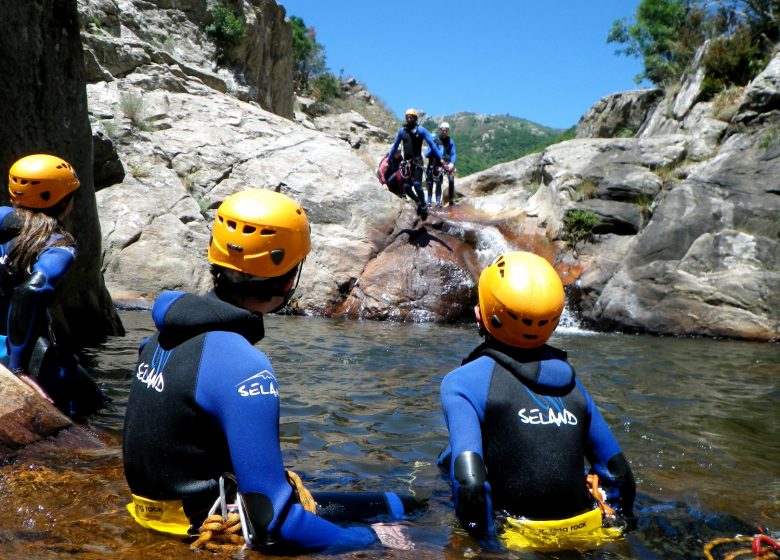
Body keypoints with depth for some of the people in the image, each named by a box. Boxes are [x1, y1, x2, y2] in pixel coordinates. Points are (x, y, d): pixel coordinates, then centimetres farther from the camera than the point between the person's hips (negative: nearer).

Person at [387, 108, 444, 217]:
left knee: (417, 185, -17)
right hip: (406, 162, 4)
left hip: (417, 161, -4)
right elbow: (395, 145, 18)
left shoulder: (421, 130, -3)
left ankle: (424, 206, 2)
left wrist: (440, 157, -12)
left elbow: (432, 143, -5)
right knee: (406, 188, -2)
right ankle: (419, 203, 22)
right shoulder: (402, 130, 8)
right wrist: (389, 159, 19)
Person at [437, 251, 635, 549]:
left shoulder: (463, 382, -8)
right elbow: (620, 477, 10)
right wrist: (615, 525, 23)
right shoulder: (570, 382, 7)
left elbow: (468, 480, -19)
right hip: (585, 535, 5)